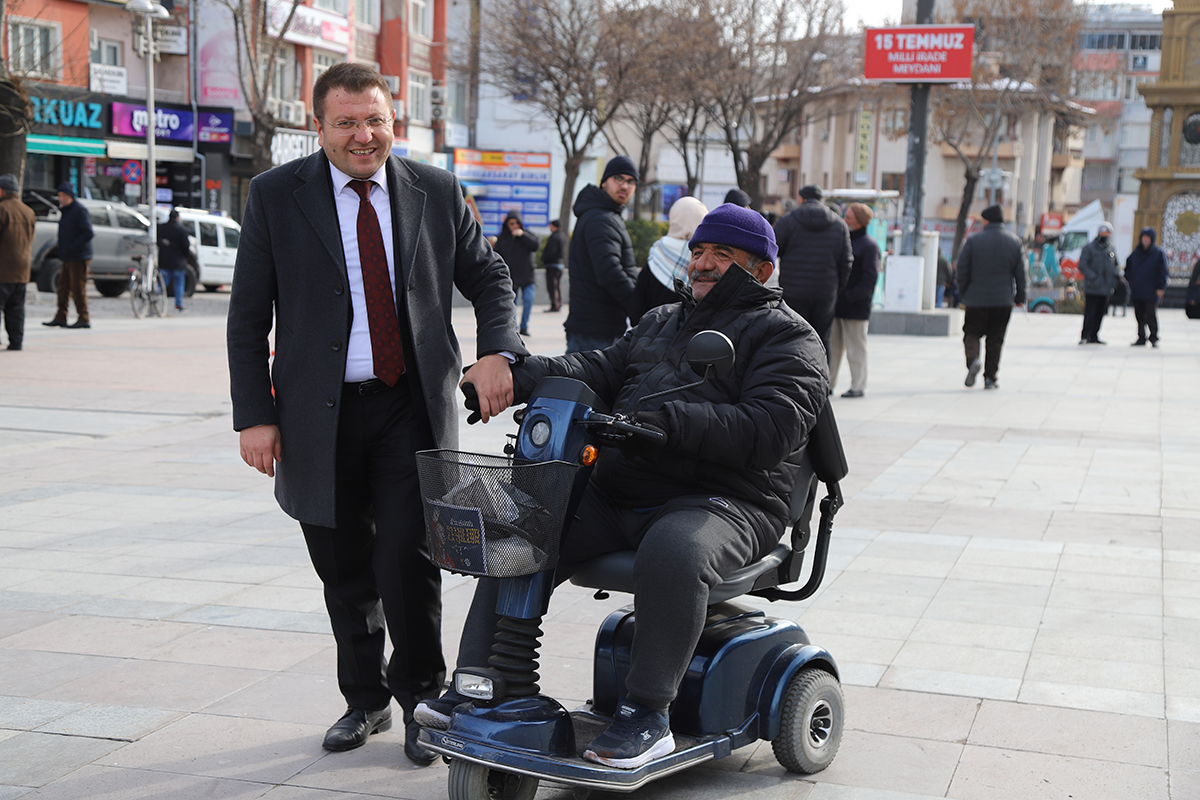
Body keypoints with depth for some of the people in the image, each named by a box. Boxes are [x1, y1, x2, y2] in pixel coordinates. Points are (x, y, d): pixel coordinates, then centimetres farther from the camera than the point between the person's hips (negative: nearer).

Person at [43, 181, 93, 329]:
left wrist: (72, 247, -20)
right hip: (68, 258, 9)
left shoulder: (80, 210, -11)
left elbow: (88, 233, -19)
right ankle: (60, 317, 12)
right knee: (63, 286, 9)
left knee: (78, 288, -6)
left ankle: (84, 319, -1)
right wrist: (62, 252, 12)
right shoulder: (65, 211, 18)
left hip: (78, 258, -9)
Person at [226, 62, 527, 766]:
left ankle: (420, 696, 14)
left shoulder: (437, 191, 3)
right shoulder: (275, 196, -1)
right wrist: (255, 416, -7)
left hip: (413, 407, 0)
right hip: (320, 414, 1)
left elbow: (489, 277, 12)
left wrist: (497, 350, -7)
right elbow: (248, 318, 0)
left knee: (407, 558, -9)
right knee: (345, 571, 11)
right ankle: (366, 700, 31)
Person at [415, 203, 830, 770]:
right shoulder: (661, 322, 27)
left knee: (671, 552, -38)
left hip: (723, 501, -7)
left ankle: (647, 712, -24)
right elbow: (602, 368, 12)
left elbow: (769, 430, -15)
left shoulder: (786, 337, 2)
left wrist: (670, 421, -28)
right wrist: (522, 374, -7)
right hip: (616, 496, 7)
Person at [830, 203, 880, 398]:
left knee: (855, 348, -1)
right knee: (832, 346, 9)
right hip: (834, 305, 7)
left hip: (855, 308, -7)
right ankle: (827, 383, 15)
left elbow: (870, 278, -13)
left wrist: (850, 296, -18)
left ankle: (858, 386, 7)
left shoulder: (868, 245, -8)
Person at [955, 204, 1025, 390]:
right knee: (995, 339, 8)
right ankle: (990, 378, 6)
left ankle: (973, 360, -20)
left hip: (977, 298, -2)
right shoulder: (1014, 241, 4)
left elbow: (962, 268, -6)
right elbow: (1020, 271, 4)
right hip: (1003, 300, 2)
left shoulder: (974, 240, -5)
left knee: (971, 333, 9)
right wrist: (1020, 297, 10)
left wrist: (963, 291, 7)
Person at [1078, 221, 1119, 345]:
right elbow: (1083, 265, -10)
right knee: (1090, 313, -9)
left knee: (1100, 313, 8)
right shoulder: (1089, 247, -4)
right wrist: (1094, 278, -19)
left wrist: (1114, 277, 6)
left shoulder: (1111, 248, 13)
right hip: (1092, 288, -6)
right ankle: (1085, 336, -6)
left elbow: (1115, 265, 24)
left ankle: (1094, 336, 16)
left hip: (1106, 288, 6)